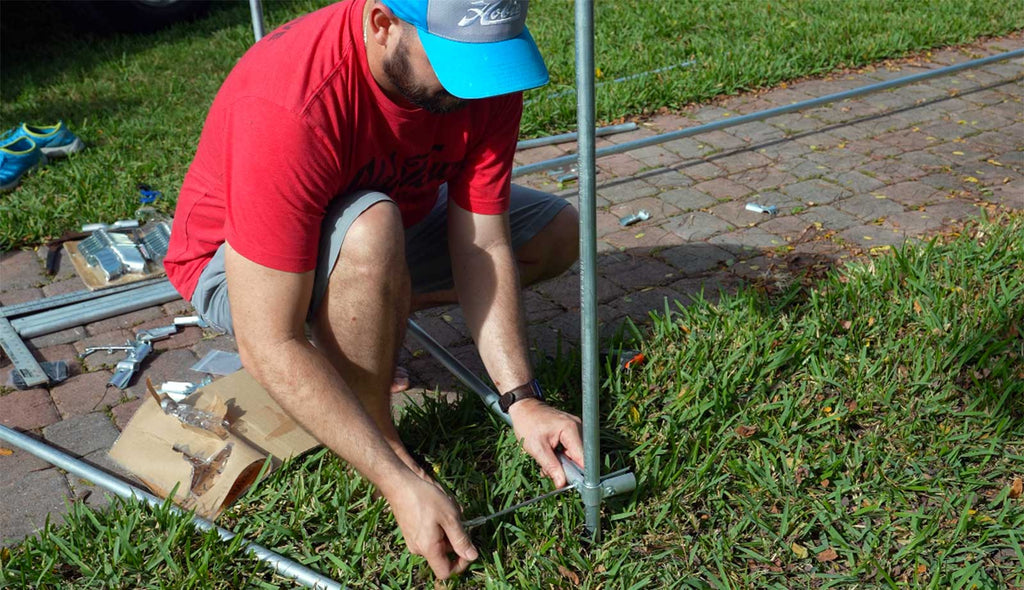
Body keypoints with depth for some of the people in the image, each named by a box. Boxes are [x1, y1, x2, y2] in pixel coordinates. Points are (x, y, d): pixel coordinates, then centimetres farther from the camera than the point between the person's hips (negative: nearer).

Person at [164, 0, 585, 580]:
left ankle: (365, 323, 0)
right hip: (236, 267, -6)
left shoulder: (483, 75, -21)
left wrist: (522, 401, -28)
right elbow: (269, 346, -39)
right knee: (370, 230, -39)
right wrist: (400, 482, -39)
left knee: (558, 232, 1)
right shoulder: (287, 109, -40)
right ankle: (391, 456, -17)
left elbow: (481, 248, -18)